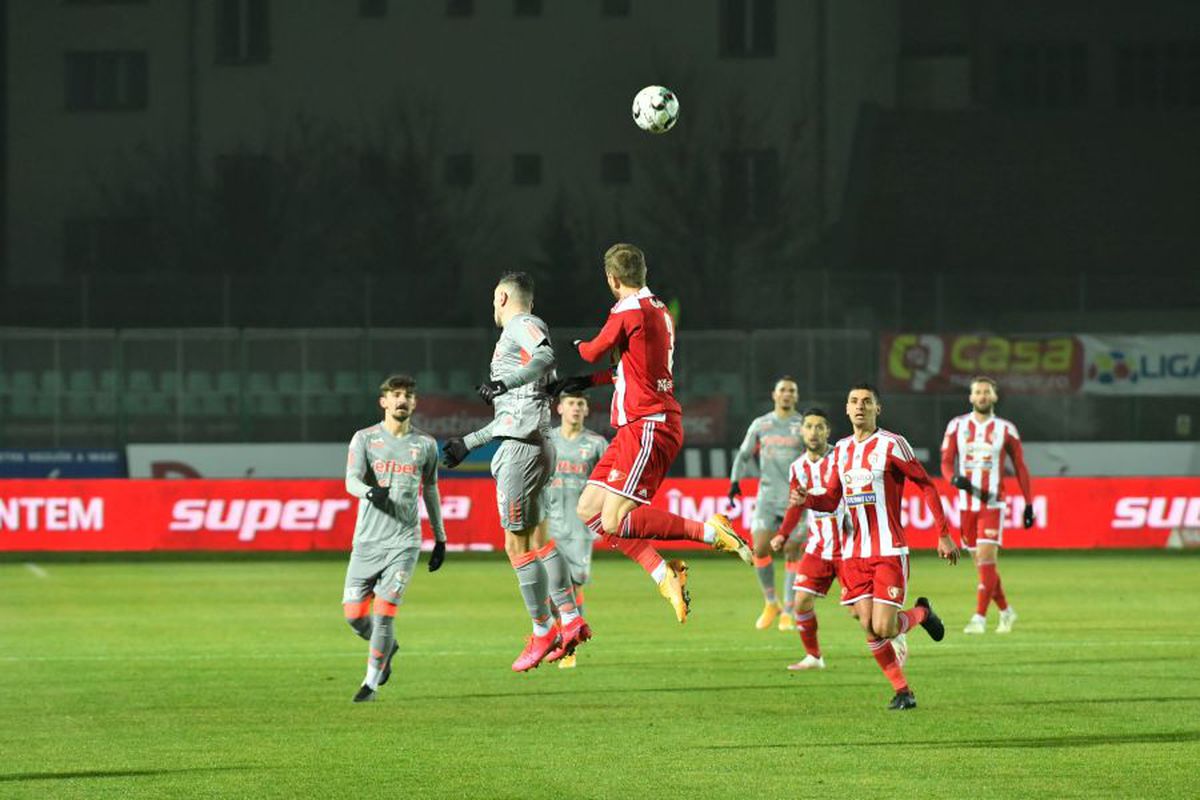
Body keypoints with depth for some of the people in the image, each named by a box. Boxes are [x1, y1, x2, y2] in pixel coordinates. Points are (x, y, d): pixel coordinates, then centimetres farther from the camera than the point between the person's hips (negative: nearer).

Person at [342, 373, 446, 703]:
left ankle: (371, 682, 3)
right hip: (367, 540, 0)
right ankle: (387, 648, 31)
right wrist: (370, 492, -35)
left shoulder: (425, 444, 9)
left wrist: (440, 539, 22)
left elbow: (431, 491, 20)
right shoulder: (365, 438, 2)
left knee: (384, 613, -11)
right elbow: (351, 480, -12)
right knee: (354, 614, -1)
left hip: (404, 542, 0)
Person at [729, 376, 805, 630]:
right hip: (767, 497, 2)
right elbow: (744, 454, 17)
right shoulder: (760, 424, 10)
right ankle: (770, 603, 11)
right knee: (760, 550, -9)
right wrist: (735, 481, 5)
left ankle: (788, 613, 2)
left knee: (792, 553, -5)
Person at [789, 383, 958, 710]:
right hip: (853, 554, 5)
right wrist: (806, 499, -7)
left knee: (883, 629, -11)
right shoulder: (841, 449, 11)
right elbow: (832, 500, 15)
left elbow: (927, 486, -4)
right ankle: (902, 691, 12)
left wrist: (943, 535, -6)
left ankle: (921, 613, 21)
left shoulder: (892, 445, -7)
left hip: (888, 552, -5)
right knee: (869, 629, -1)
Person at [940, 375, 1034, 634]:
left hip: (992, 504, -3)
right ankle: (1005, 611, 25)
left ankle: (979, 618, -14)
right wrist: (954, 478, -20)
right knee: (983, 565, 9)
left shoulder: (1006, 429, 0)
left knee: (986, 561, -14)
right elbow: (946, 462, 4)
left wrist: (1028, 504, 4)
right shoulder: (957, 426, 5)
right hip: (966, 504, 3)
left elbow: (1020, 467, 6)